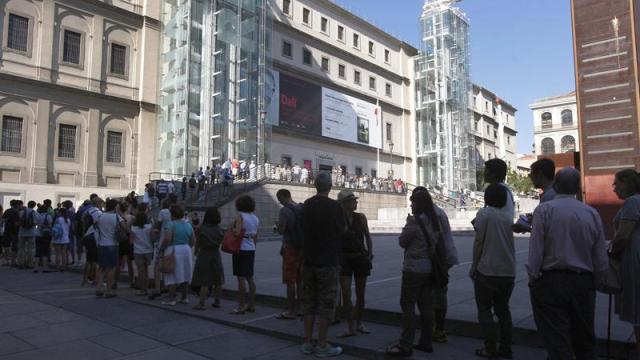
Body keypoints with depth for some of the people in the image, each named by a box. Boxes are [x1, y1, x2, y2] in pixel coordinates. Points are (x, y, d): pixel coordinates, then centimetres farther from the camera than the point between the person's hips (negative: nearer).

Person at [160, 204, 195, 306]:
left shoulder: (170, 224, -10)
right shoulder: (188, 225, 9)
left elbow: (167, 239, -21)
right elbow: (193, 240, 9)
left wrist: (161, 248, -7)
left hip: (173, 251, -6)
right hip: (186, 251, 6)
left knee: (172, 276, 0)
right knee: (184, 276, 13)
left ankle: (171, 299, 1)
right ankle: (184, 298, 18)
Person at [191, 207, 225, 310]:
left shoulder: (202, 228, -11)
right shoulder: (219, 229, -2)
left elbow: (197, 243, -2)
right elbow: (221, 241, 6)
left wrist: (196, 251, 16)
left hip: (204, 255, -3)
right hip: (216, 255, 3)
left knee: (204, 282, -1)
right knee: (218, 281, 12)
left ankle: (201, 303, -3)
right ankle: (217, 301, 20)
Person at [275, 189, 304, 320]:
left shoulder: (284, 210, -13)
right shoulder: (303, 208, 7)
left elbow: (281, 230, -19)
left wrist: (277, 225, 3)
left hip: (291, 248, -7)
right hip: (302, 248, 7)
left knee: (290, 281, 0)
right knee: (300, 280, 14)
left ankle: (291, 311, 4)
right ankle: (298, 308, 21)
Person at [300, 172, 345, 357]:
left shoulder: (307, 205, 4)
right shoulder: (334, 206, -13)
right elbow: (342, 230, -1)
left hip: (309, 260, 6)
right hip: (328, 261, -5)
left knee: (309, 302, 13)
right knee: (326, 302, 3)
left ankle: (307, 343, 18)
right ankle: (322, 346, 9)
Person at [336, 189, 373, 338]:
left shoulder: (361, 217, -1)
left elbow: (368, 236, 11)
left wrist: (370, 252, 5)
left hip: (361, 258, 2)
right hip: (345, 259, -2)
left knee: (360, 294, 11)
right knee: (346, 294, -5)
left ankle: (359, 323, 29)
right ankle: (350, 327, 7)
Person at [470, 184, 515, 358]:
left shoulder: (484, 213, -7)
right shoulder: (507, 217, 9)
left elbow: (479, 241, -11)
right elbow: (508, 243, 15)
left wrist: (473, 266, -4)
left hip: (487, 271, -6)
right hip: (508, 272, 6)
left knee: (485, 310, 5)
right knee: (503, 309, 16)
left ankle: (490, 349, 6)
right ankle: (506, 349, 19)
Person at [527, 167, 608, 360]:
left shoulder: (544, 209, -9)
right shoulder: (592, 213, 1)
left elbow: (535, 251, -12)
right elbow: (601, 259, 4)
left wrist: (533, 279, -3)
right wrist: (594, 282, 17)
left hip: (550, 282, -4)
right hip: (583, 284, 4)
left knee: (558, 343, 2)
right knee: (585, 341, 19)